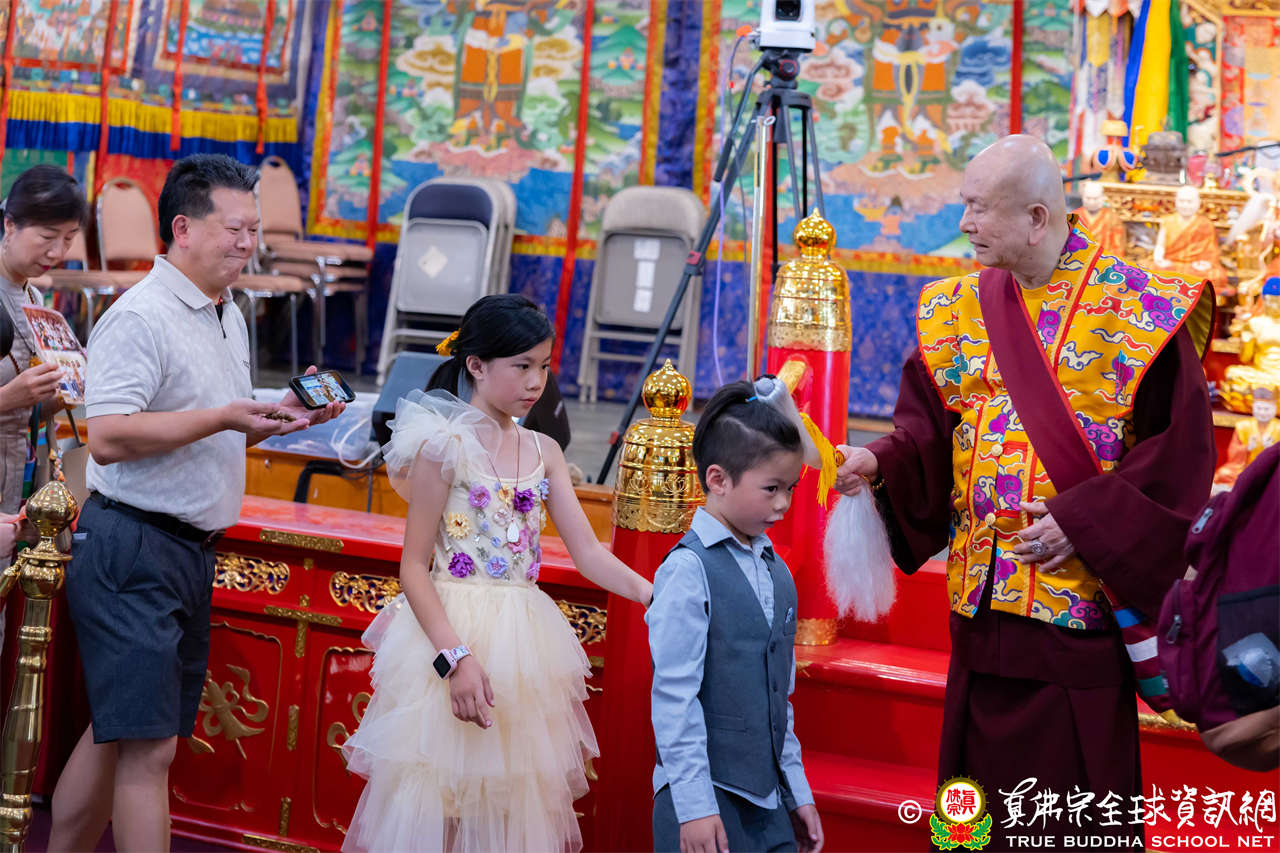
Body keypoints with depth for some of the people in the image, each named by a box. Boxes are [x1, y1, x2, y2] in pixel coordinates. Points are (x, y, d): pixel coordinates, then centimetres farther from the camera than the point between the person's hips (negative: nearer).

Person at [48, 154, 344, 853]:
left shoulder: (228, 317, 17)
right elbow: (107, 437, -23)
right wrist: (225, 417, -24)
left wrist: (282, 413, 9)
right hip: (132, 550, -9)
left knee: (117, 733, 15)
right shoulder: (141, 317, -14)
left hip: (191, 551, 10)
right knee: (149, 748, -10)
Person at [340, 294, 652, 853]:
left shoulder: (543, 453, 10)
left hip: (523, 643, 6)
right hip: (453, 633, -6)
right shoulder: (446, 445, -8)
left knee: (515, 803, 10)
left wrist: (656, 595, -11)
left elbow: (587, 551, 5)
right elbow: (414, 567, -10)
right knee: (437, 808, -2)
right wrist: (456, 657, -20)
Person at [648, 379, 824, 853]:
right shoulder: (689, 569, -11)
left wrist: (797, 791, 16)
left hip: (769, 797, 6)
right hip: (705, 798, -6)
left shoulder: (776, 571, 10)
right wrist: (693, 805, -16)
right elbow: (675, 695, -14)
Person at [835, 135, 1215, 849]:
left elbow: (1181, 449, -9)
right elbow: (929, 433, 9)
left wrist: (1084, 520, -15)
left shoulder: (1134, 310, -8)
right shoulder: (958, 310, 9)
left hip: (1079, 597, -5)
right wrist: (880, 463, -11)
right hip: (981, 603, 5)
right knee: (986, 784, 11)